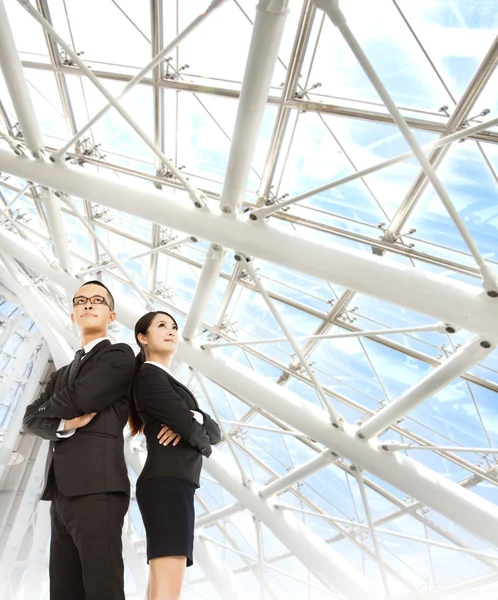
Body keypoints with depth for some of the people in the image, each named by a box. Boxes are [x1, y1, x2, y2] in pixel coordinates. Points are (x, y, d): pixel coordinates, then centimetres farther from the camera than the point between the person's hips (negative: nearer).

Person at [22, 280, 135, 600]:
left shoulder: (120, 355, 1)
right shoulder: (62, 374, 24)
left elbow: (77, 399, -12)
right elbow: (30, 420, 12)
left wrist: (47, 410, 10)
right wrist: (63, 425, -9)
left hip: (97, 487, -7)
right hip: (62, 493, 7)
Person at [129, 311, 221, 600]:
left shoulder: (168, 383, 24)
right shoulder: (149, 376, -3)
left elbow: (214, 430, 12)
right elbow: (190, 426, -15)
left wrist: (191, 423, -9)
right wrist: (203, 442, 7)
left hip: (173, 485, 9)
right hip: (167, 483, -9)